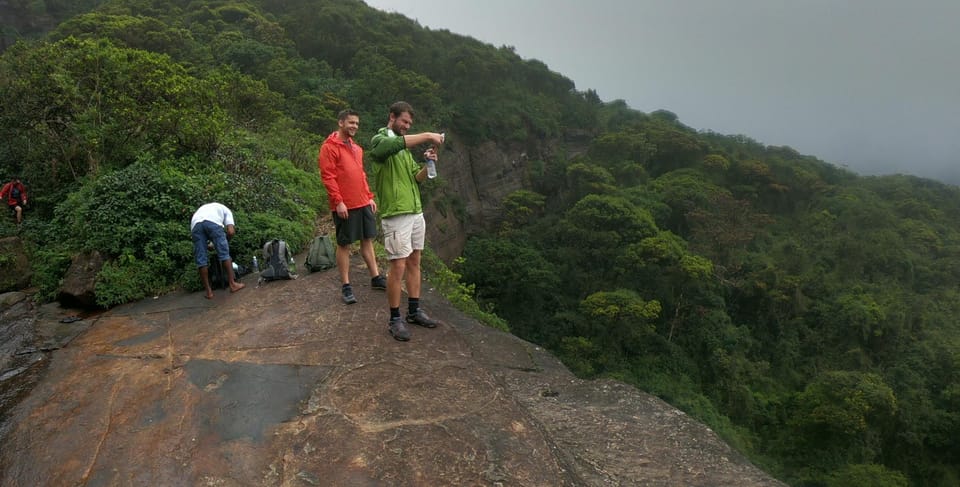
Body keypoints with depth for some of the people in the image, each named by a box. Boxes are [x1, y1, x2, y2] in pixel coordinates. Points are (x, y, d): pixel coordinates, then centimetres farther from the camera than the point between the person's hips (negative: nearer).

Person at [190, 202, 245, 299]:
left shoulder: (203, 208, 45)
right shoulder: (226, 210, 32)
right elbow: (231, 232, 14)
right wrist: (224, 240, 31)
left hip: (195, 224, 4)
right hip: (213, 222, -3)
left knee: (200, 259, 7)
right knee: (224, 253, 7)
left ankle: (209, 291, 8)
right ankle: (232, 284, 5)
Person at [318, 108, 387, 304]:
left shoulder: (356, 148, 16)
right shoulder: (330, 147, -8)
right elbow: (327, 177, -13)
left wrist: (370, 197, 15)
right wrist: (338, 202, -18)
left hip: (363, 203, 7)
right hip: (345, 206, -7)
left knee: (368, 240, 12)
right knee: (344, 244, 0)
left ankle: (375, 278, 22)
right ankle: (345, 286, 7)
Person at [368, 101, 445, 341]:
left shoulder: (405, 147, 19)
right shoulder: (380, 141, -6)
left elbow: (417, 178, 15)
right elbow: (396, 143, -31)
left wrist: (427, 165, -4)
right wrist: (428, 136, -27)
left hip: (416, 212, 8)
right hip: (396, 215, -8)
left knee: (414, 263, 13)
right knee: (398, 267, -5)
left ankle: (414, 311, 24)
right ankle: (394, 320, 6)